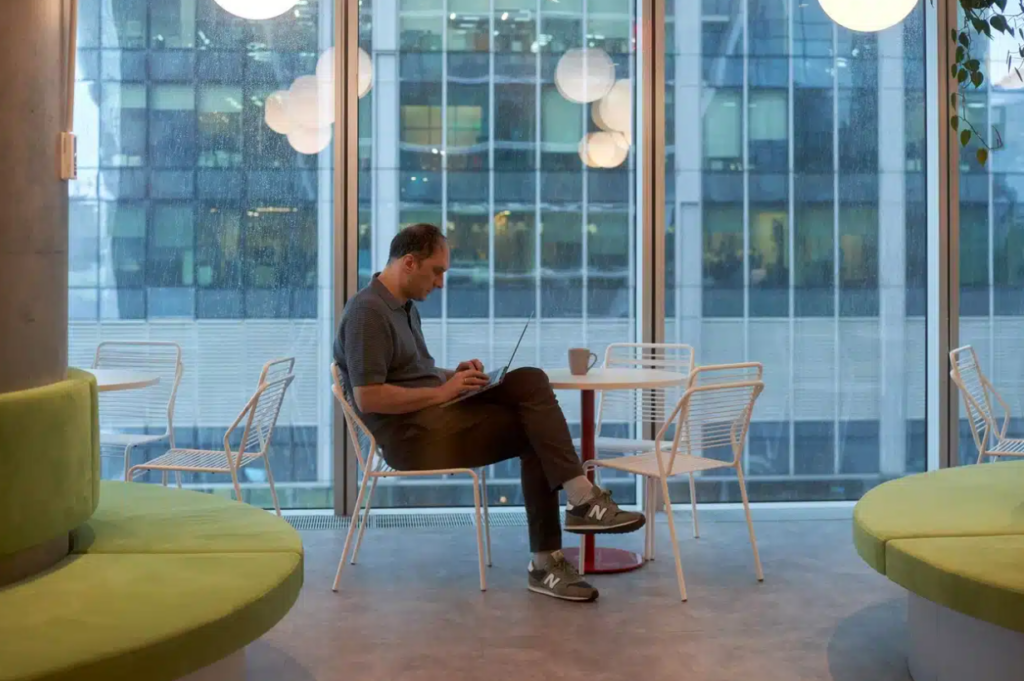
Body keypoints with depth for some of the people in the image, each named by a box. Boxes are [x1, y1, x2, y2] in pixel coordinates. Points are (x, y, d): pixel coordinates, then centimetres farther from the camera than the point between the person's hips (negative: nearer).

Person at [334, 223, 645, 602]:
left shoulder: (405, 306, 19)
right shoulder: (367, 311, -12)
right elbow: (368, 398, -20)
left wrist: (453, 376, 8)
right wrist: (441, 392, -16)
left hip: (436, 415, 9)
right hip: (411, 435, -9)